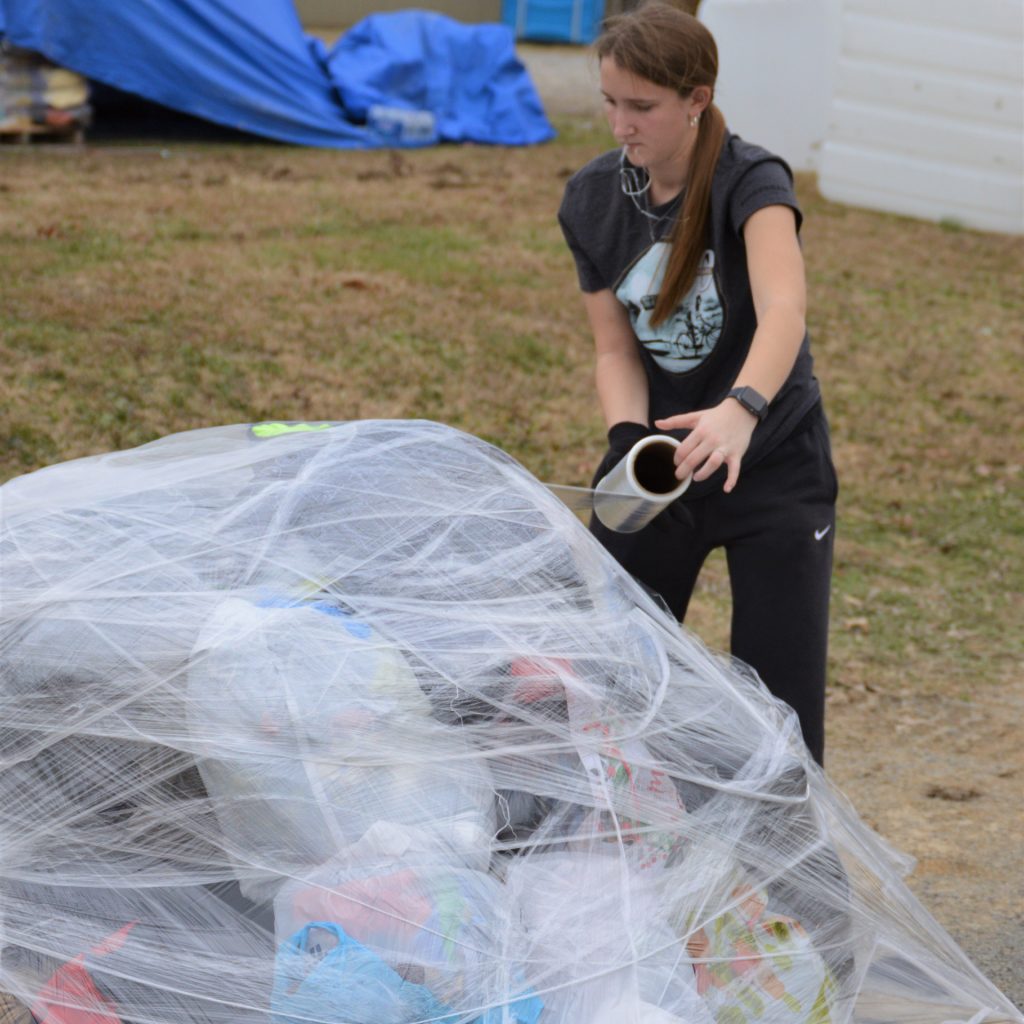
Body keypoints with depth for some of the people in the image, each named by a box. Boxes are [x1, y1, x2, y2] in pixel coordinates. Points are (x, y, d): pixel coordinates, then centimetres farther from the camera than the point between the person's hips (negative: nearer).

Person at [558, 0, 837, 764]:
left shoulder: (751, 182, -20)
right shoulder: (592, 201, -4)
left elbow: (784, 309, -38)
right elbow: (616, 348, -2)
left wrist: (741, 408, -57)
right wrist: (627, 436, -23)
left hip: (773, 465, -4)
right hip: (662, 461, 4)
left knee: (778, 700, -7)